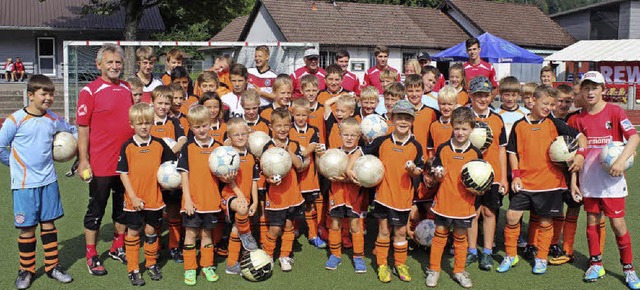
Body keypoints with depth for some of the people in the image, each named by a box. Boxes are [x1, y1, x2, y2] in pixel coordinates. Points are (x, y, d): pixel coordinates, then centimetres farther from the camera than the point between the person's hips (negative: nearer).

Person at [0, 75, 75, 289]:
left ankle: (53, 266, 22)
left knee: (49, 223, 11)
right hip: (24, 183, -4)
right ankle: (26, 270, 19)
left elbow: (72, 131, 21)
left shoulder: (54, 119, 3)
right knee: (27, 228, 4)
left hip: (48, 180, 4)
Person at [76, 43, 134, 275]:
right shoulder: (89, 91, -8)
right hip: (100, 164, -5)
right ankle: (91, 256, 19)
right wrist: (83, 161, -13)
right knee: (96, 209, 6)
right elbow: (83, 128, -10)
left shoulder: (127, 89, 8)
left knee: (123, 206, 16)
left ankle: (118, 248, 33)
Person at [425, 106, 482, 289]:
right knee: (440, 234, 9)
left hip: (464, 203, 1)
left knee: (460, 237, 12)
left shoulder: (475, 153, 0)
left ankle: (459, 271, 27)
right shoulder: (443, 149, -1)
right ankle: (434, 270, 21)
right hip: (444, 201, 0)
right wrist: (438, 175, -19)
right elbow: (436, 174, 3)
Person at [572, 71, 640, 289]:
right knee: (592, 220, 9)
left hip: (612, 178, -3)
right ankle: (595, 264, 22)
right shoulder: (580, 119, 7)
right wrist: (573, 181, 6)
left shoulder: (614, 111, -4)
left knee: (617, 222, -2)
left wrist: (621, 160, -28)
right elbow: (578, 152, 10)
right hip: (589, 180, 3)